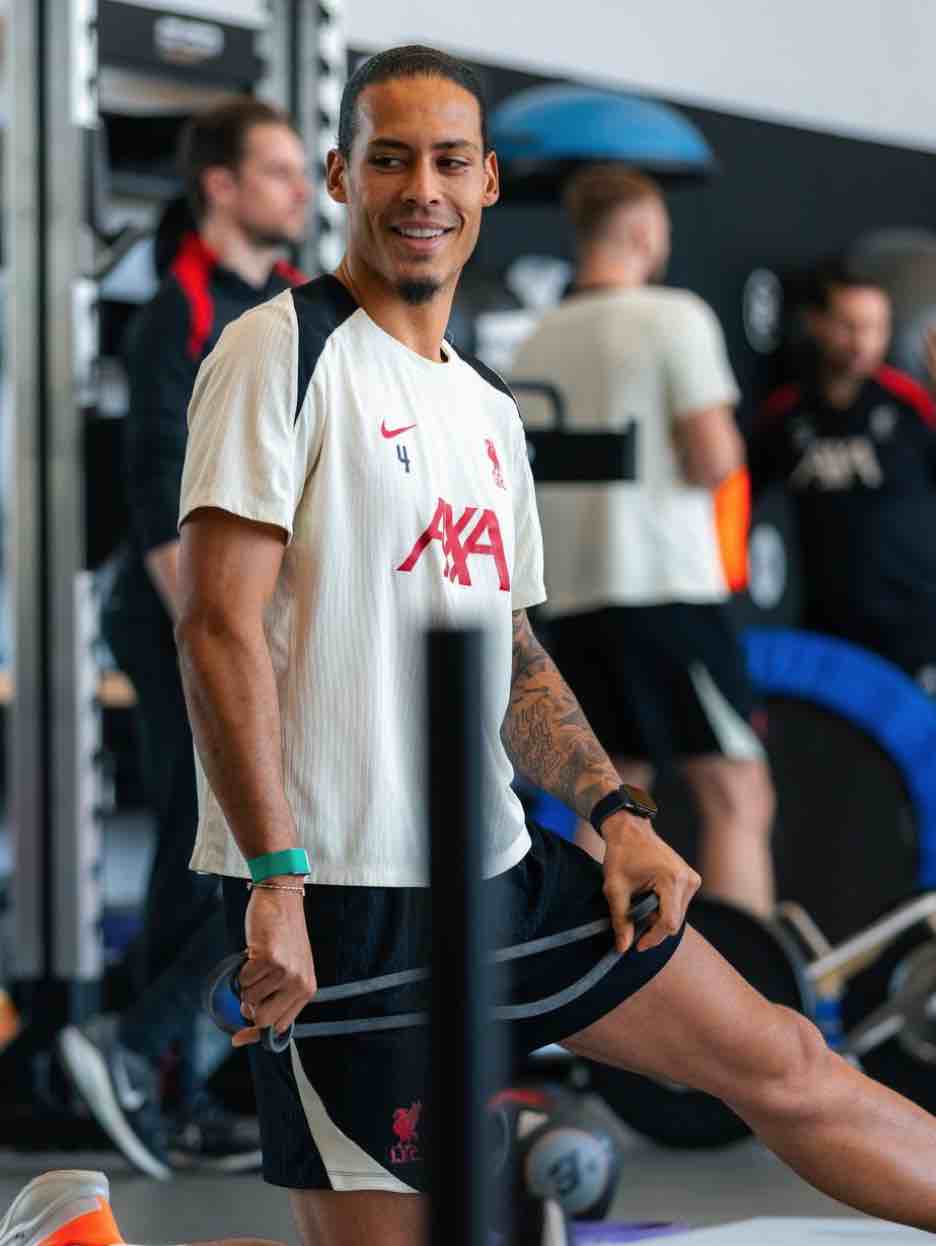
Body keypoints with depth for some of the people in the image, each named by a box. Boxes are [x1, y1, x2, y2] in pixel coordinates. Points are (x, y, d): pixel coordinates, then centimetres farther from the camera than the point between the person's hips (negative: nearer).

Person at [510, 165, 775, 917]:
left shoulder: (537, 343, 12)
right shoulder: (675, 318, -7)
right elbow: (714, 460, -12)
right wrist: (725, 437, 8)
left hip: (572, 596, 7)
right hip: (669, 586, -6)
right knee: (736, 796, -4)